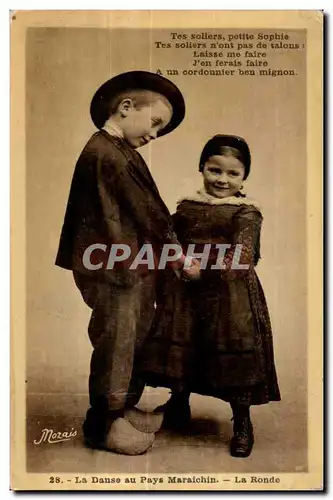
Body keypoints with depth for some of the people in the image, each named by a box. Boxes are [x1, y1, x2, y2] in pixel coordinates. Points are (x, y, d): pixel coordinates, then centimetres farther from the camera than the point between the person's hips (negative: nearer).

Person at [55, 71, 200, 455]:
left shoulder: (121, 152, 15)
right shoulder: (107, 154, -18)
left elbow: (146, 210, 13)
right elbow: (144, 212, -15)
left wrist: (169, 251, 8)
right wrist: (178, 255, -7)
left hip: (135, 266, 10)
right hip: (113, 269, -10)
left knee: (136, 340, 18)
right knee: (116, 344, 2)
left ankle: (125, 409, 35)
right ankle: (103, 424, 20)